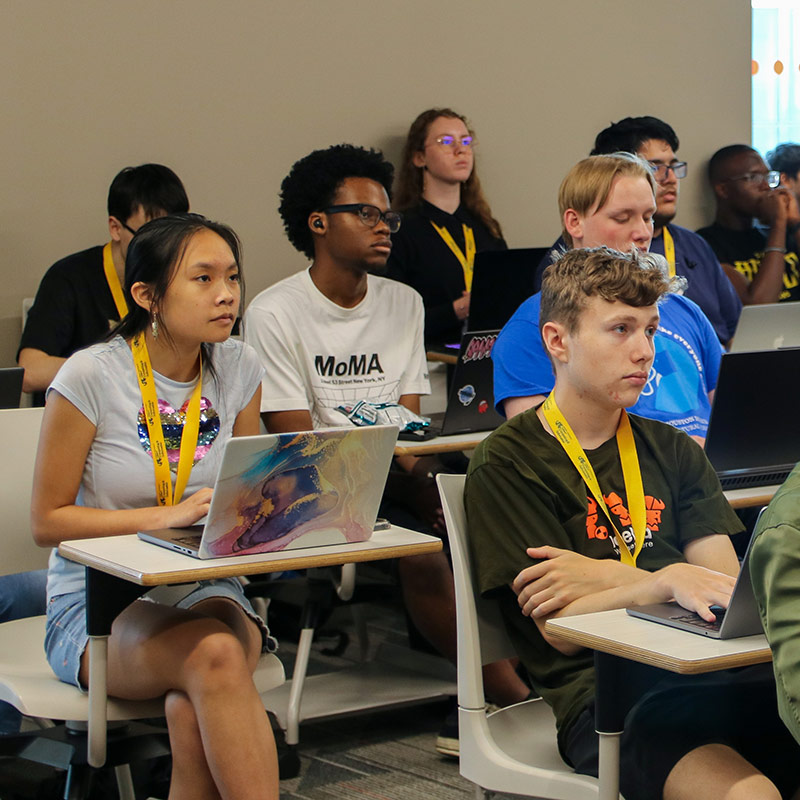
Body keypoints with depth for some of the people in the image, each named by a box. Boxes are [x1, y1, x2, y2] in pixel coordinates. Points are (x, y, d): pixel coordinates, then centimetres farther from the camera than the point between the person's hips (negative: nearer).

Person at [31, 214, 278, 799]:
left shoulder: (239, 369, 3)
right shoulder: (91, 377, -11)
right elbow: (48, 521, -8)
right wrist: (170, 515, -19)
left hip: (206, 593, 3)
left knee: (192, 710, -32)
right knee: (215, 656, -35)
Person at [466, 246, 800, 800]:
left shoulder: (672, 451, 21)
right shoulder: (505, 466, 3)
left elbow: (727, 585, 10)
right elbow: (558, 627, -4)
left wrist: (606, 578, -4)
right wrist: (667, 582, -18)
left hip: (706, 676, 6)